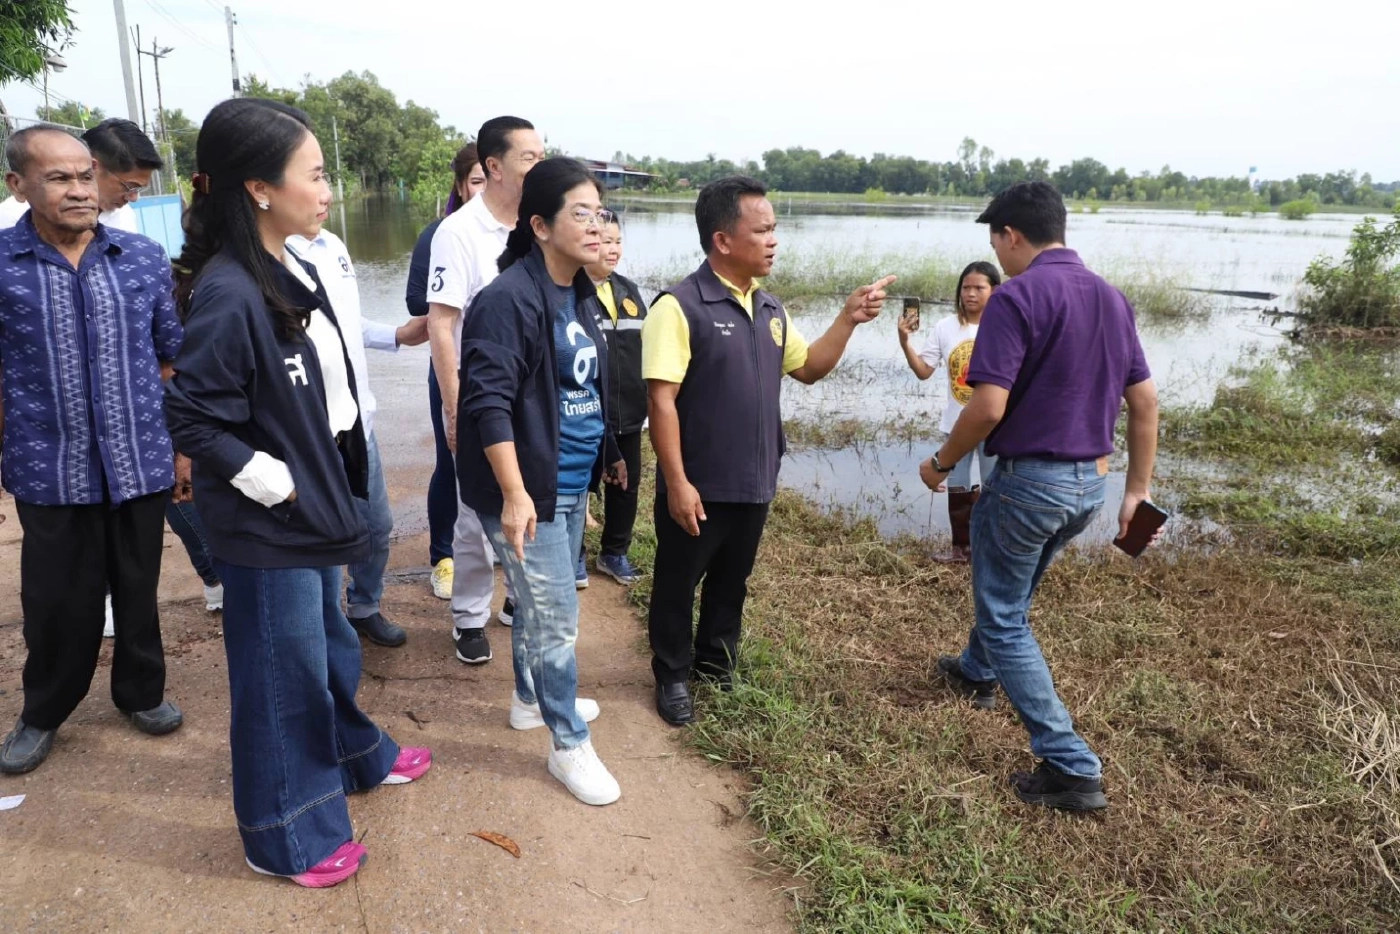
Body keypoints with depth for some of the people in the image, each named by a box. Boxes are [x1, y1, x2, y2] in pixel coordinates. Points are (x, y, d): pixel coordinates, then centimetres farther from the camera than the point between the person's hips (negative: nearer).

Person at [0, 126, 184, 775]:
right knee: (57, 601, 11)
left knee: (138, 590, 15)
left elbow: (171, 360, 7)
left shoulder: (144, 259, 0)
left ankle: (142, 691, 37)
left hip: (141, 462, 2)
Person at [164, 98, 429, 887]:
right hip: (268, 525, -8)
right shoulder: (228, 295, -24)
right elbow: (191, 418, -21)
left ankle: (355, 756, 48)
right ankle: (286, 837, 28)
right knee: (281, 674, 8)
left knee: (330, 645, 26)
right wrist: (276, 485, -17)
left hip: (315, 505, 8)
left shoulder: (295, 272, 3)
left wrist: (335, 487, 12)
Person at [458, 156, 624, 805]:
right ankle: (569, 744, 17)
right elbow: (488, 403, -23)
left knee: (539, 604, 23)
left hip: (573, 483, 8)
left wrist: (610, 450, 24)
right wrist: (514, 495, -25)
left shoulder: (580, 293, 8)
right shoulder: (507, 300, -20)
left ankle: (532, 699, 43)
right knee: (556, 618, 1)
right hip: (530, 491, -8)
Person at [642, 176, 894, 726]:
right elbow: (661, 400, -19)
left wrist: (848, 319, 3)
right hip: (698, 487, -6)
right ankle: (672, 677, 31)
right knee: (677, 586, 12)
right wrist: (676, 482, -20)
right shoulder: (681, 306, -16)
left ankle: (715, 665, 41)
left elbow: (808, 369, 16)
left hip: (753, 484, 7)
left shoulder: (770, 309, 6)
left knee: (731, 584, 21)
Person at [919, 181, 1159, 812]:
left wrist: (941, 464, -7)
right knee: (1008, 588, 29)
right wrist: (1138, 491, 13)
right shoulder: (1112, 298, 7)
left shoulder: (1017, 298, -17)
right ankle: (976, 672, 54)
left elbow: (988, 407, -23)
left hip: (1029, 478, -8)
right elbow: (1145, 402, 8)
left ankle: (1071, 768, 5)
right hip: (1090, 484, 8)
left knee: (1005, 617, 6)